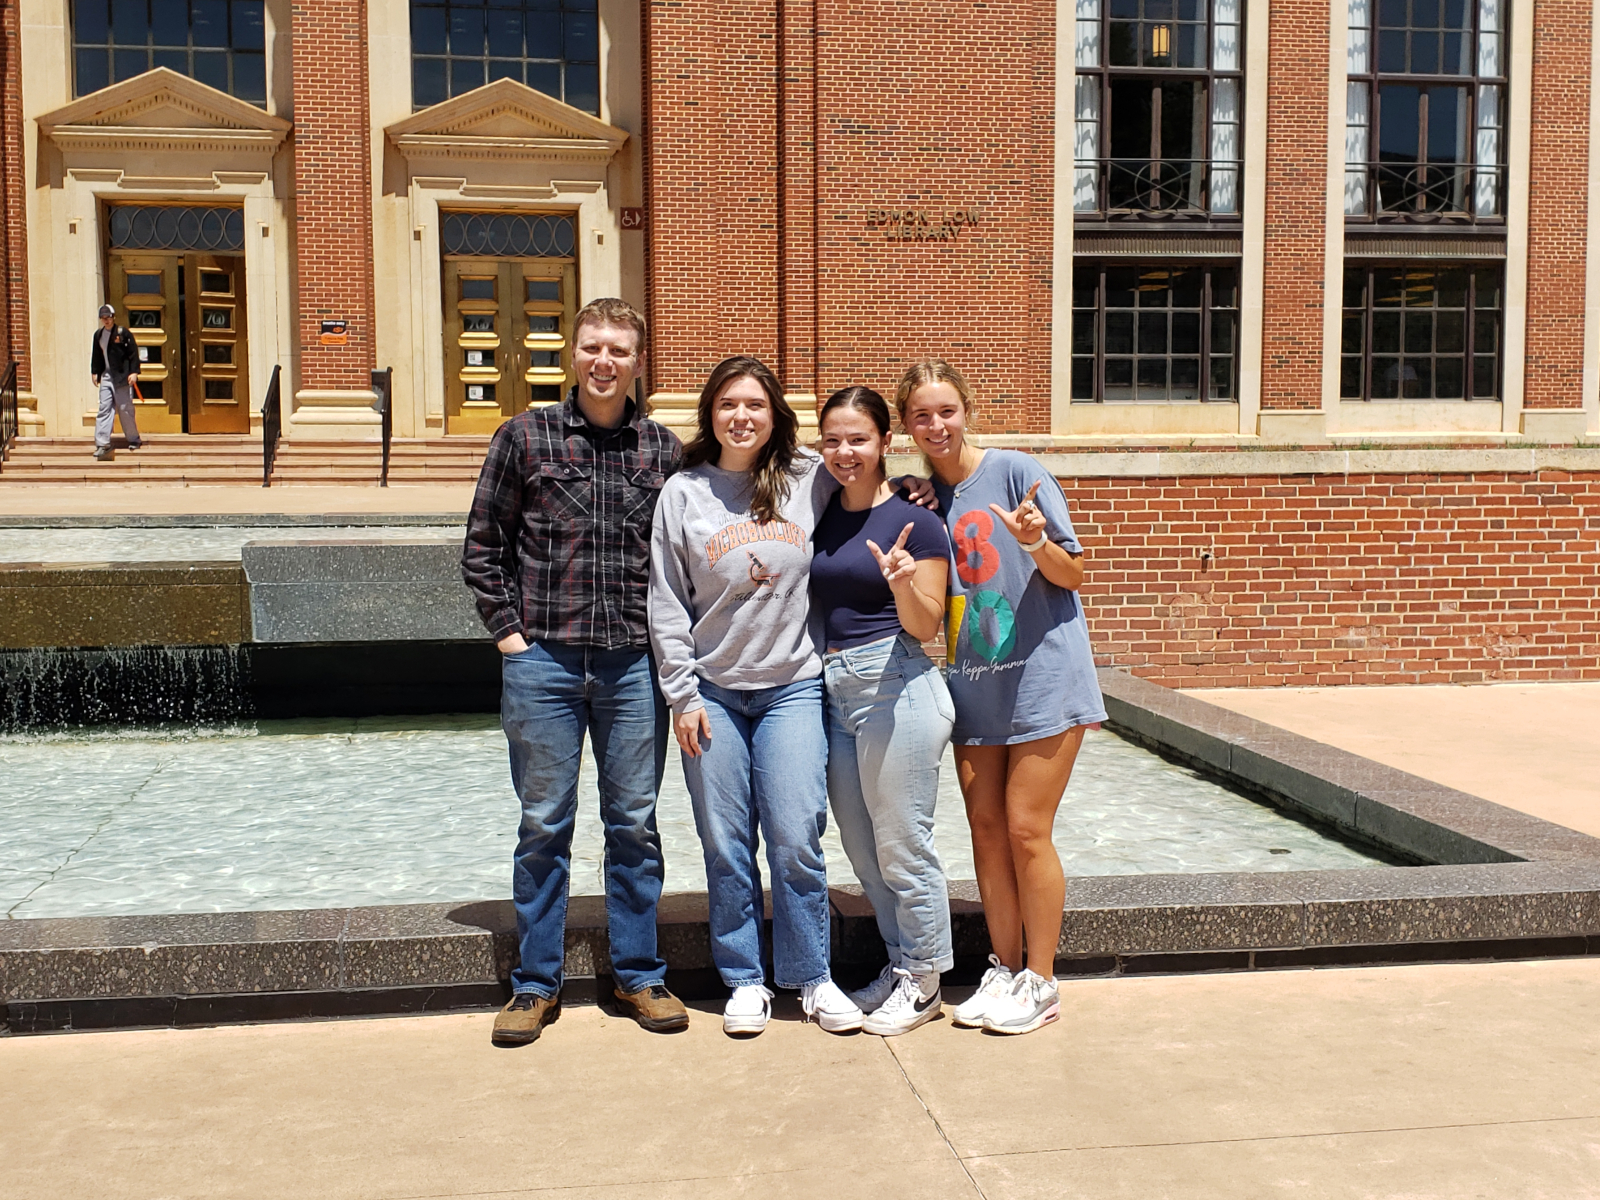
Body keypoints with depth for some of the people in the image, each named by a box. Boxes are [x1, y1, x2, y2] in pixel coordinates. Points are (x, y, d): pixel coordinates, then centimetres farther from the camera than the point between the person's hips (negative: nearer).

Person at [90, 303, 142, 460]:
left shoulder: (123, 332, -5)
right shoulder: (98, 335, 11)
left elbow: (133, 352, -7)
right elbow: (96, 355, 20)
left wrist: (134, 372, -13)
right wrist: (95, 372, 17)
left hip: (122, 376, -5)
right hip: (106, 377, 5)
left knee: (125, 409, 0)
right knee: (104, 409, -3)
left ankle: (134, 439, 16)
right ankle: (102, 443, -5)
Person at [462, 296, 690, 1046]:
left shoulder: (664, 449, 6)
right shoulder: (524, 437, 2)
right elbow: (482, 546, 4)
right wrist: (509, 632, -3)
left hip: (634, 664, 1)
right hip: (543, 661, -1)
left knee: (634, 824, 9)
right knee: (543, 825, 8)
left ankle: (639, 976, 23)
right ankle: (537, 985, 20)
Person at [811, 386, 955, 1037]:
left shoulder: (914, 519, -7)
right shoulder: (819, 515, 11)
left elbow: (926, 624, -7)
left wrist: (903, 581, -25)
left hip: (896, 684, -7)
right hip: (833, 688, 7)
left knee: (901, 843, 0)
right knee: (861, 847, 14)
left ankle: (924, 982, 16)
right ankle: (899, 964, 30)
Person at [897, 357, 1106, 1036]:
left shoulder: (1017, 472, -8)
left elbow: (1073, 575, -7)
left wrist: (1036, 543, -26)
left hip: (1042, 679, -5)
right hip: (973, 687, 5)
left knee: (1025, 829, -4)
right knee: (986, 828, 9)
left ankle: (1039, 981, 9)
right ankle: (1004, 969, 22)